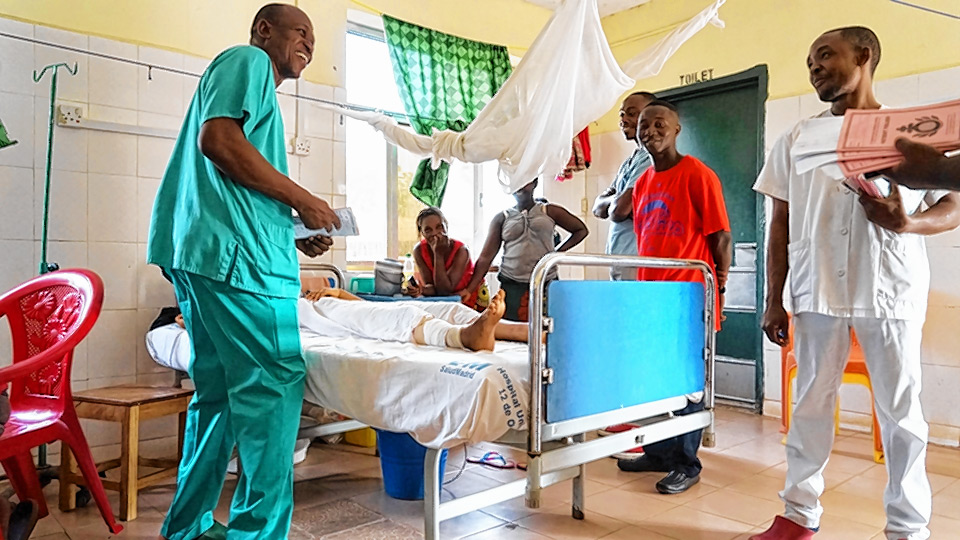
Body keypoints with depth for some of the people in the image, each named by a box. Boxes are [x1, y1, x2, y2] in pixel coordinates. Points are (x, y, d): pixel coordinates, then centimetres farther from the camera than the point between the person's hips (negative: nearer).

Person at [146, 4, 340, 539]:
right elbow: (216, 137, -15)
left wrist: (296, 239, 16)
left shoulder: (259, 85, 31)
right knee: (274, 385, -9)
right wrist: (301, 198, -10)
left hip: (206, 255, 10)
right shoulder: (248, 60, 4)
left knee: (220, 394, 13)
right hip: (235, 255, -10)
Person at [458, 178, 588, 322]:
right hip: (512, 286, 0)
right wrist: (469, 289, -6)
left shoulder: (549, 211, 7)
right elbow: (486, 257, 3)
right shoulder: (502, 218, 8)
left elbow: (581, 230, 15)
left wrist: (557, 252, 2)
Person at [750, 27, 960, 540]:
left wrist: (908, 222, -18)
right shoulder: (796, 140, 9)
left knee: (900, 410, 5)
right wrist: (774, 300, 4)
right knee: (811, 403, 8)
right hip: (816, 291, 2)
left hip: (890, 291, -1)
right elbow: (781, 224, 8)